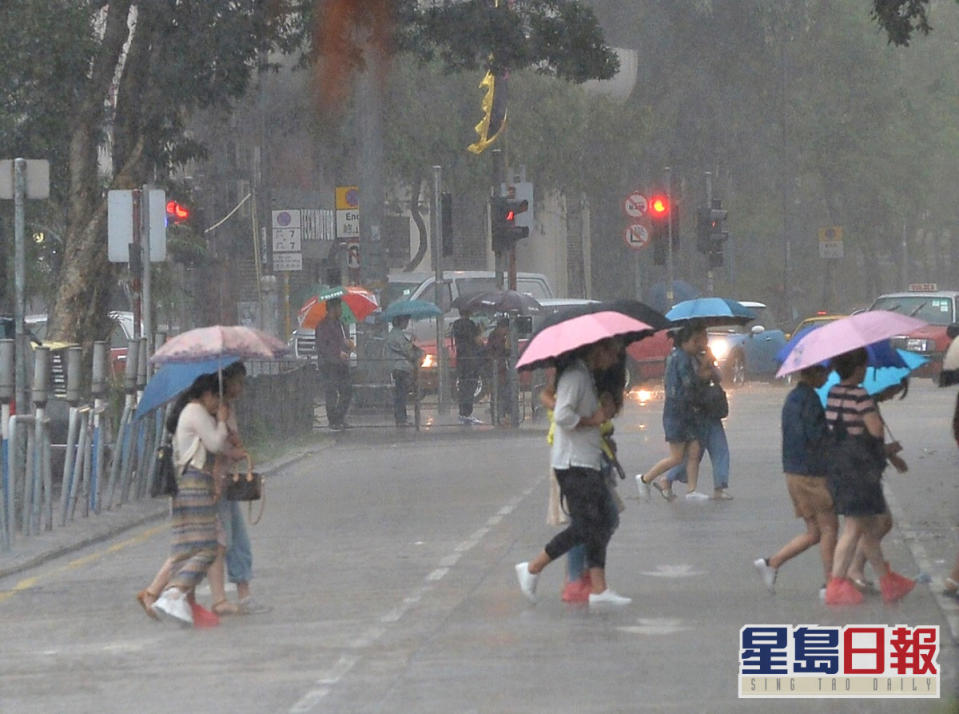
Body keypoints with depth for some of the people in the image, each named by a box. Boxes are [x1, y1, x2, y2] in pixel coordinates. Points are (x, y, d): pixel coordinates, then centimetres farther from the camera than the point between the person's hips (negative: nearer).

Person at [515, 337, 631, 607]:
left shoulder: (587, 375, 17)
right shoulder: (574, 375, -15)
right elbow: (562, 415, -25)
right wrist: (593, 420, -14)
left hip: (587, 462, 10)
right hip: (573, 464, -10)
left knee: (602, 523, 6)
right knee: (585, 526, -10)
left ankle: (598, 589, 5)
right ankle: (532, 569, -1)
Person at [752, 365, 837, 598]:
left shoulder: (792, 397, 14)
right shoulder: (809, 399, -17)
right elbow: (817, 437, -22)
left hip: (794, 472, 9)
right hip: (811, 474, -9)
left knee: (815, 531, 14)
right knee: (828, 526, 0)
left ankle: (772, 563, 10)